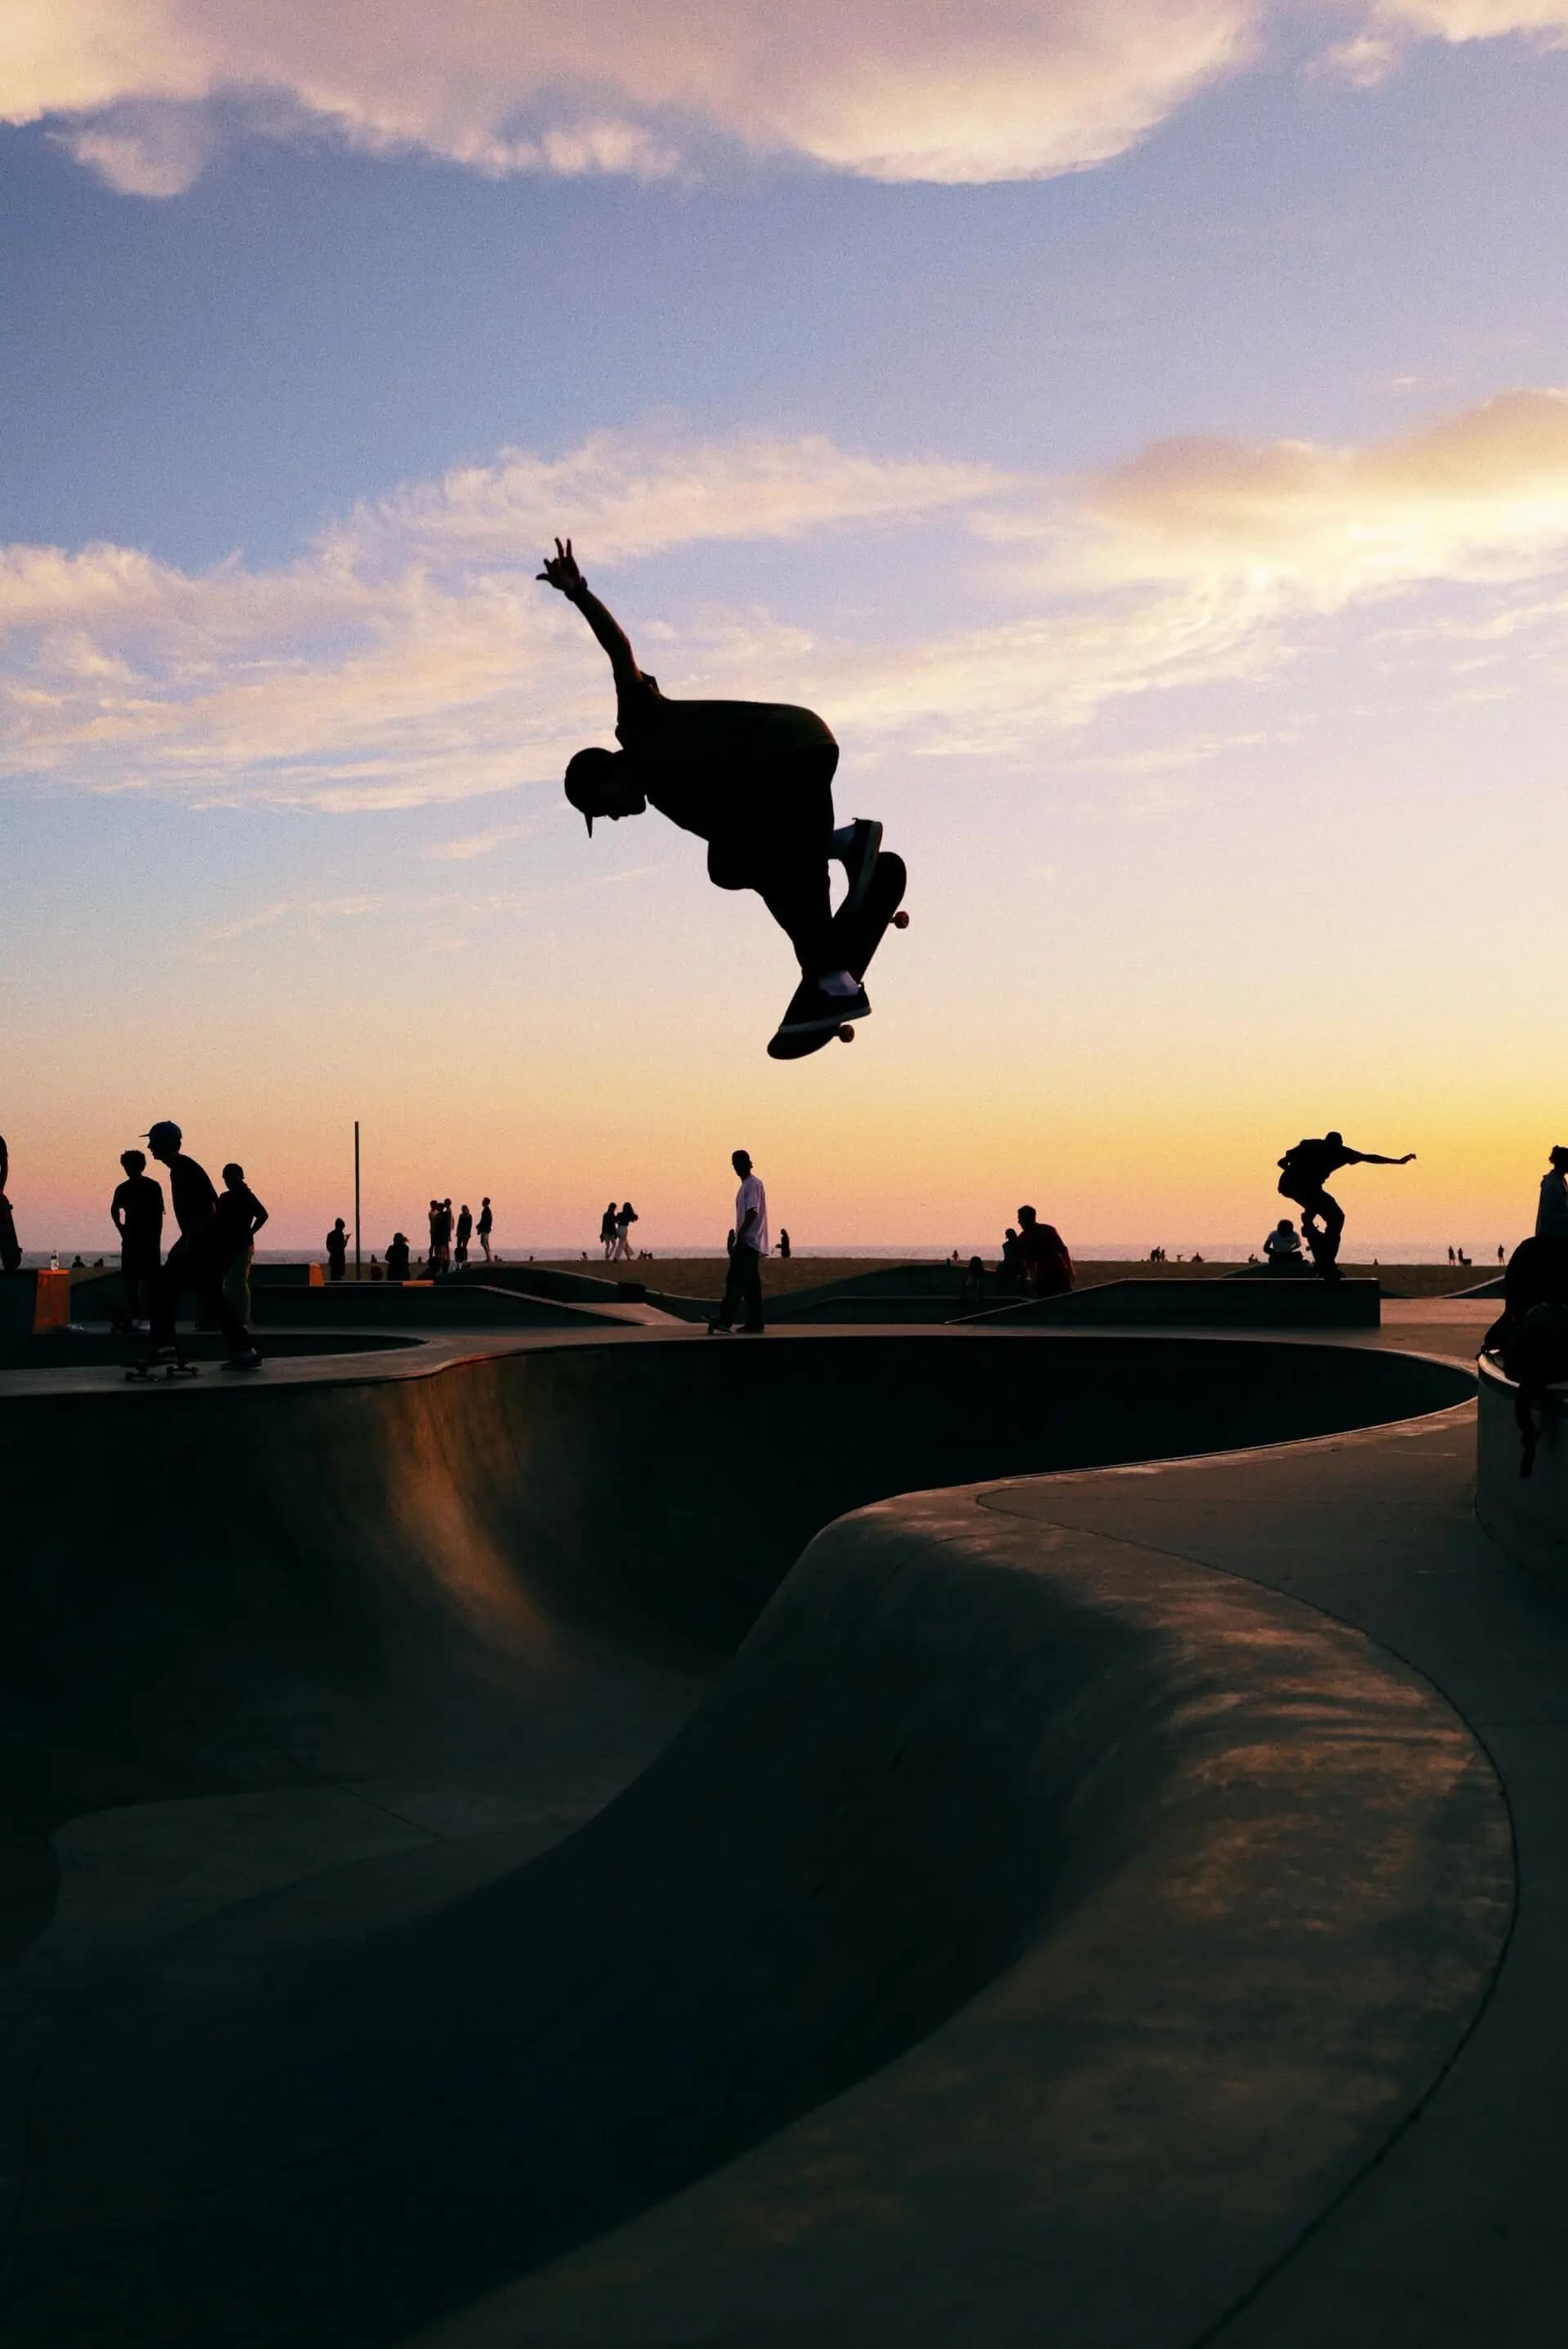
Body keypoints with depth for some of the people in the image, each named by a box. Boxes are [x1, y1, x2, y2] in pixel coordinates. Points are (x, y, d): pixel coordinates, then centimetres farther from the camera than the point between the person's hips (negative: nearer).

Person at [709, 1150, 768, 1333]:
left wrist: (739, 1236, -26)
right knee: (751, 1285, 8)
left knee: (735, 1281, -16)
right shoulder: (745, 1185, 20)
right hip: (749, 1243, 10)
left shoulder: (753, 1184, -9)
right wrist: (737, 1238, 21)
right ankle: (754, 1323, 9)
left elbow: (752, 1212, -20)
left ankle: (724, 1322, -23)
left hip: (748, 1242, -10)